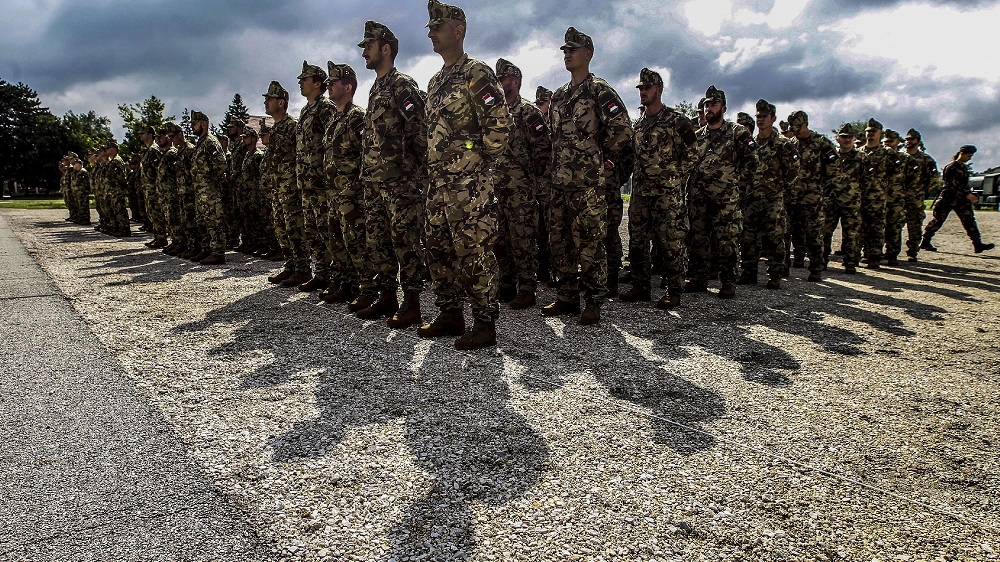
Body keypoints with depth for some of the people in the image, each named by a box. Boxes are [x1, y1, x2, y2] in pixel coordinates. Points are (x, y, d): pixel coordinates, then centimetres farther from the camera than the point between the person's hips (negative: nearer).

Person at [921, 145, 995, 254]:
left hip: (961, 199, 7)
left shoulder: (964, 167, 15)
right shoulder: (951, 167, -10)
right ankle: (925, 242, 10)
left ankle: (978, 245, -8)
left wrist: (970, 194, 15)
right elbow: (953, 184, -20)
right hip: (948, 199, -7)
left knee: (969, 220, -3)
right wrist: (967, 194, -26)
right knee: (938, 220, -1)